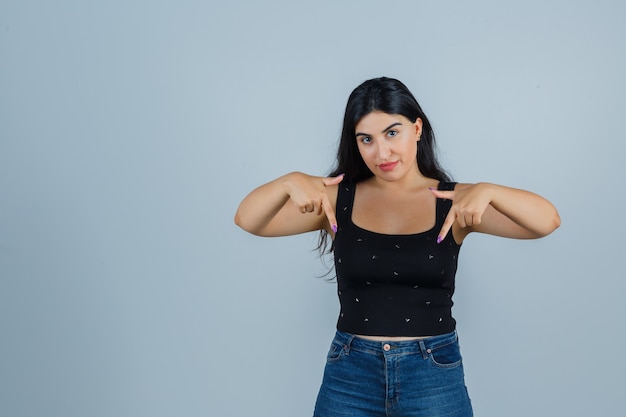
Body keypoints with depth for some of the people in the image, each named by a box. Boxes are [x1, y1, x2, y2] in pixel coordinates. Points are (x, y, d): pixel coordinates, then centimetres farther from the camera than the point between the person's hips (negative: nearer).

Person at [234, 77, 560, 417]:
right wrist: (290, 182, -27)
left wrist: (487, 192, -29)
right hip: (349, 376, 1)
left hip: (435, 377, 0)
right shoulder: (339, 198, -1)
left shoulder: (455, 202, -3)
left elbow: (547, 222, -11)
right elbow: (248, 221, -7)